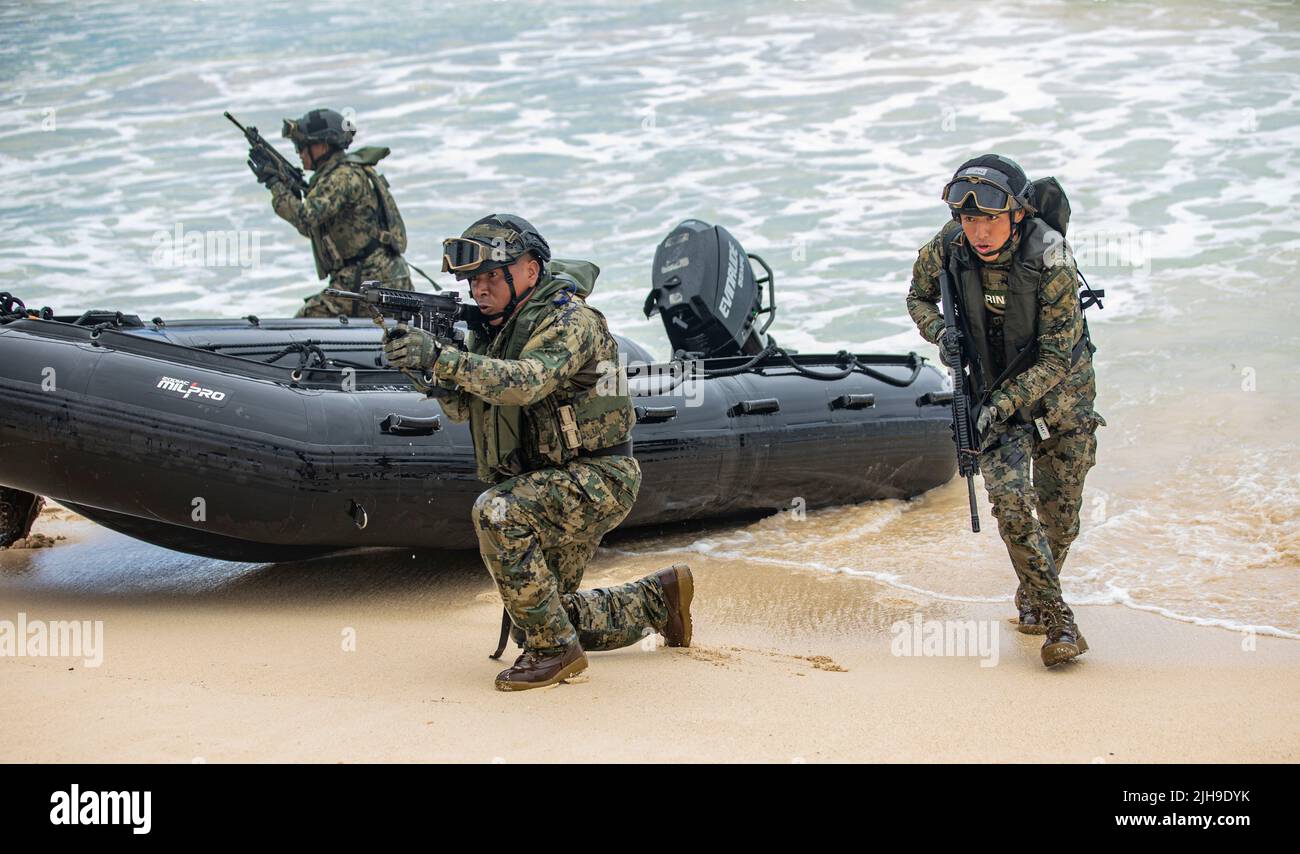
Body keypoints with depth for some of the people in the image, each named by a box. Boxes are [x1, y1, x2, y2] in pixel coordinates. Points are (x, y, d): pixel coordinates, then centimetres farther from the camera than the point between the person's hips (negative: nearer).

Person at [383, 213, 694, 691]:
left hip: (598, 480, -9)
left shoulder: (568, 320, -18)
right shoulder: (491, 326, 7)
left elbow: (525, 383, -36)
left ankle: (554, 650, -22)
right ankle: (657, 599, 35)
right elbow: (461, 407, 4)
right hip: (547, 486, 9)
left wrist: (440, 356, -43)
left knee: (497, 512, -33)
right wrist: (423, 362, -15)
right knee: (540, 619, 14)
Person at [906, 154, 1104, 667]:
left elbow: (1056, 357, -21)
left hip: (1061, 387, -1)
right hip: (995, 387, 2)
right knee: (1012, 504, -16)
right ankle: (1057, 620, -8)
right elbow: (919, 294, 4)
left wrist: (1003, 404, -29)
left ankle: (1033, 595, 35)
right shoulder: (949, 245, -18)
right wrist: (940, 335, -15)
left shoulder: (1050, 260, -27)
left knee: (1060, 510, 7)